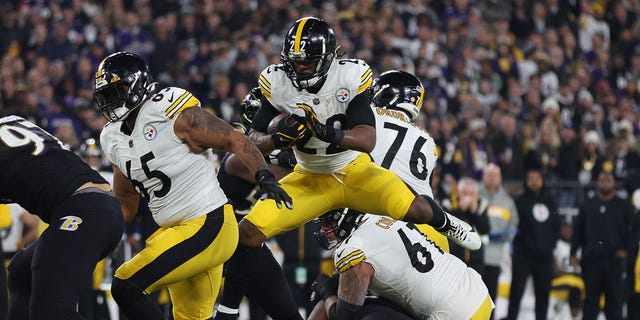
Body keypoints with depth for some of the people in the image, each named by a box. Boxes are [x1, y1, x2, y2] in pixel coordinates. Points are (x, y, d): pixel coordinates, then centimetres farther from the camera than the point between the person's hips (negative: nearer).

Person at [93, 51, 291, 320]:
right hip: (175, 231, 9)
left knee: (125, 287, -15)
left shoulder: (170, 112, -14)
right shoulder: (114, 140, 10)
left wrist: (264, 176, -27)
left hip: (208, 227, -9)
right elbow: (125, 206, 19)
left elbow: (234, 140, -13)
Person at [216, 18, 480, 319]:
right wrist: (277, 139, -31)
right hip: (310, 179, 2)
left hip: (355, 171, -2)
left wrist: (331, 133, -46)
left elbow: (368, 140, -25)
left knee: (414, 209, -24)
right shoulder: (277, 83, -14)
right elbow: (253, 140, -7)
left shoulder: (350, 77, -21)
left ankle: (444, 224, 16)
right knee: (249, 231, -16)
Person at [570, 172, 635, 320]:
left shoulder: (624, 205, 6)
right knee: (591, 298, 4)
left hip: (614, 259, -1)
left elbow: (633, 230, 4)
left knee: (615, 297, 1)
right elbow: (578, 230, 12)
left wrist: (626, 249, -9)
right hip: (591, 258, 1)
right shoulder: (588, 205, 11)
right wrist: (573, 253, 4)